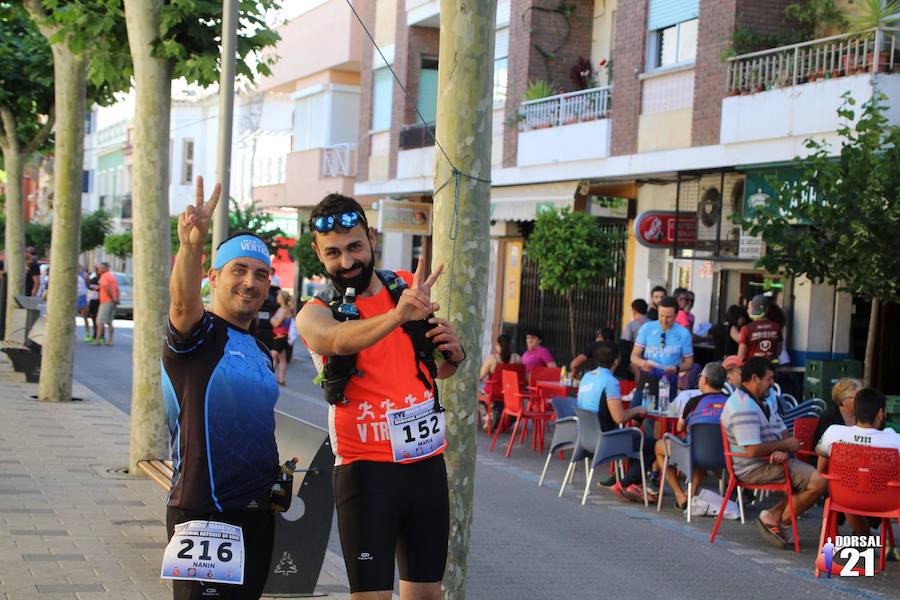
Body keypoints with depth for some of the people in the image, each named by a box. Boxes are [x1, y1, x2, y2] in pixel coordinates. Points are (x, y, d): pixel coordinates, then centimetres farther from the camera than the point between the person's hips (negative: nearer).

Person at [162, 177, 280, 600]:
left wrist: (276, 471, 16)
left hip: (258, 512, 8)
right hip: (203, 513, -8)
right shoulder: (199, 334, -8)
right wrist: (190, 245, -50)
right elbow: (183, 303, -33)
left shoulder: (259, 352, 16)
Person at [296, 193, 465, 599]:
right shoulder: (315, 313, -7)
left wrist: (454, 355, -3)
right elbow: (336, 340, -33)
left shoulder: (408, 286, 6)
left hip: (427, 463, 4)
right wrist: (397, 316, -51)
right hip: (366, 469, -4)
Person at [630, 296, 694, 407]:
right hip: (646, 379, 1)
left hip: (669, 382, -1)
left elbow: (688, 362, 8)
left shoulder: (683, 334, -1)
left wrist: (677, 368, -14)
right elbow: (634, 356, 3)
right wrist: (642, 363, -20)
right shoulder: (647, 328, 0)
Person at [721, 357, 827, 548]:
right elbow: (753, 450, -27)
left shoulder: (765, 401, 15)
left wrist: (782, 450, -8)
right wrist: (784, 445, -12)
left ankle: (774, 515, 5)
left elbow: (783, 432, 16)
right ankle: (780, 521, -2)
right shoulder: (744, 408, -20)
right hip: (753, 469, -11)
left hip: (770, 461, 11)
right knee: (818, 482, -17)